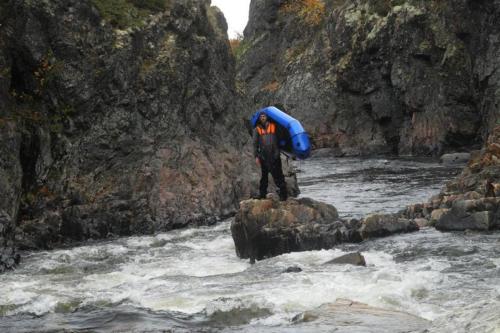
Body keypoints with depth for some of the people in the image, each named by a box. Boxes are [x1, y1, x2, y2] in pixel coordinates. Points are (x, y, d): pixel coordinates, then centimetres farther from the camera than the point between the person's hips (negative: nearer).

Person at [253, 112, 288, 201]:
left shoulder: (273, 126, 5)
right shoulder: (257, 129, 7)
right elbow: (255, 143, 6)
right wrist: (256, 156, -1)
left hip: (274, 156, -2)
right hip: (264, 156, 2)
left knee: (278, 175, -5)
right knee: (264, 175, 11)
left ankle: (283, 193, -3)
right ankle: (262, 194, 18)